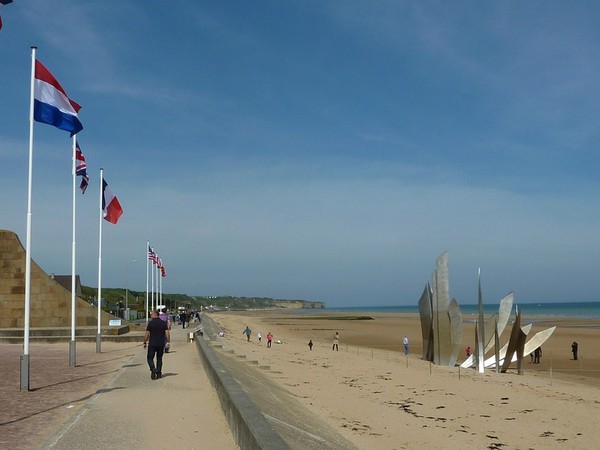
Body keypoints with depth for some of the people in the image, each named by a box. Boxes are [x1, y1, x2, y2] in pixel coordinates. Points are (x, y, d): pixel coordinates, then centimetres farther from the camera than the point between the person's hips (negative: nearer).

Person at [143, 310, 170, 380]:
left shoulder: (150, 323, -8)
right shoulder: (164, 323, 1)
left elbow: (147, 334, -6)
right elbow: (167, 333, -3)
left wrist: (145, 343, 5)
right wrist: (168, 341, 7)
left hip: (152, 344, -3)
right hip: (161, 344, 3)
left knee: (150, 358, 7)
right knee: (159, 358, 15)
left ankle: (153, 369, -18)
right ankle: (159, 373, 15)